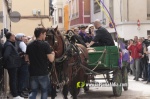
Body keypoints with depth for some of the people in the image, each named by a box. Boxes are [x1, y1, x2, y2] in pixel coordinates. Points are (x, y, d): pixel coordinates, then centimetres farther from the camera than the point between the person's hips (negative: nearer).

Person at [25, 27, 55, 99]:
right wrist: (53, 53, 4)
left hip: (33, 73, 4)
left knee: (33, 92, 12)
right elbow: (51, 59, -15)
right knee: (44, 92, 12)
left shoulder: (29, 45, 3)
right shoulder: (45, 45, -12)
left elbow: (27, 59, 10)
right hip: (43, 73, -4)